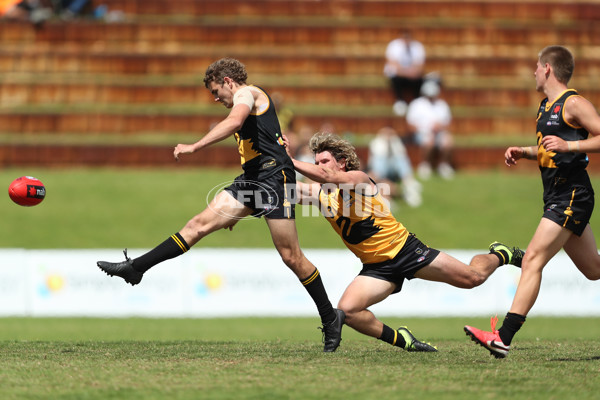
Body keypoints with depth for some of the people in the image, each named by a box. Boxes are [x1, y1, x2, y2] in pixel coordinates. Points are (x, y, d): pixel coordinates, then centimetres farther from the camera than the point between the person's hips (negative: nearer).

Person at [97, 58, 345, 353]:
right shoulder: (248, 105, 27)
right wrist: (236, 212, 32)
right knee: (200, 224, -2)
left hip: (274, 177, -9)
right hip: (251, 179, 9)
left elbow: (234, 122, -25)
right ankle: (136, 268, -7)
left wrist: (194, 147, -27)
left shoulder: (247, 93, -2)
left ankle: (330, 317, 3)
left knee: (291, 256, -8)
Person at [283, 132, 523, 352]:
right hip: (377, 267, 5)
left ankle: (501, 255, 33)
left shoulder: (359, 180, -18)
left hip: (404, 249, -5)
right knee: (347, 311, -20)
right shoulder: (319, 193, -1)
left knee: (473, 277, -2)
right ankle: (401, 340, -1)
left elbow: (328, 176, -38)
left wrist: (289, 161, -41)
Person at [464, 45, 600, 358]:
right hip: (558, 197, 10)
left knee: (533, 259, -17)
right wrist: (524, 152, 13)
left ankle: (503, 338, -24)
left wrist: (568, 145, -25)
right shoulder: (546, 106, 17)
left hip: (572, 197, -10)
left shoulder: (573, 104, -11)